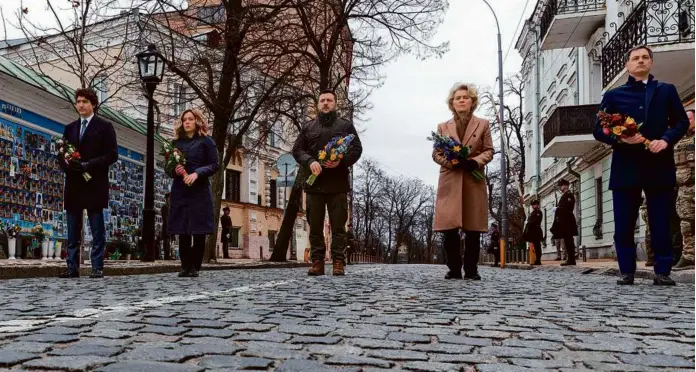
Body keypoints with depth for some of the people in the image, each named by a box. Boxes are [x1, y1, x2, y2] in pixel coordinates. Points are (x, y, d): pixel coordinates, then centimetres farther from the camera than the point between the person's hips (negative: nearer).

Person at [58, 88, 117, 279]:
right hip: (73, 184, 5)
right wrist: (66, 165, -6)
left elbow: (112, 155, -5)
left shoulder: (105, 126, 2)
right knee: (73, 231, 6)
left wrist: (87, 165, -15)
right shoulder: (70, 128, 18)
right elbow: (61, 154, 17)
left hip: (94, 185, -5)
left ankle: (97, 268, 2)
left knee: (97, 230, -1)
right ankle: (72, 267, 10)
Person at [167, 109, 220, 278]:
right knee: (182, 231, 0)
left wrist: (197, 173, -16)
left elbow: (214, 165, -1)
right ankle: (185, 266, 7)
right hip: (179, 192, 3)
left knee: (199, 232, -3)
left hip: (200, 192, -3)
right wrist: (175, 170, -7)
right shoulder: (176, 142, 14)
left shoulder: (206, 141, 4)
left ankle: (195, 267, 4)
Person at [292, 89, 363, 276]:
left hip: (338, 182, -2)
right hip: (314, 182, 2)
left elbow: (357, 149, 4)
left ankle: (339, 262, 3)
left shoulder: (346, 125, 10)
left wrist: (341, 161, -14)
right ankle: (317, 262, 8)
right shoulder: (308, 127, 16)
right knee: (315, 225, 3)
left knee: (338, 225, -2)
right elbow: (297, 150, 10)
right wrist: (310, 161, -11)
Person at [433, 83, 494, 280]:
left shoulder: (483, 124, 12)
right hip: (449, 182, 0)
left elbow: (488, 151, 7)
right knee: (449, 227, -6)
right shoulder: (443, 127, 13)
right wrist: (450, 161, -12)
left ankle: (471, 269, 6)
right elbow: (436, 153, 9)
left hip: (474, 181, 0)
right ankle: (454, 269, 2)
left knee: (473, 229, -1)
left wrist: (474, 161, -14)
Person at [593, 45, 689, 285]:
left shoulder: (667, 91, 13)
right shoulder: (614, 95, 11)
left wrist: (666, 139, -11)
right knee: (624, 225, 1)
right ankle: (627, 272, 11)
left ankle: (662, 272, 9)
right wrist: (619, 138, -13)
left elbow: (682, 121, 8)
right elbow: (599, 130, 6)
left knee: (661, 224, 1)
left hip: (659, 166, 0)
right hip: (626, 168, 0)